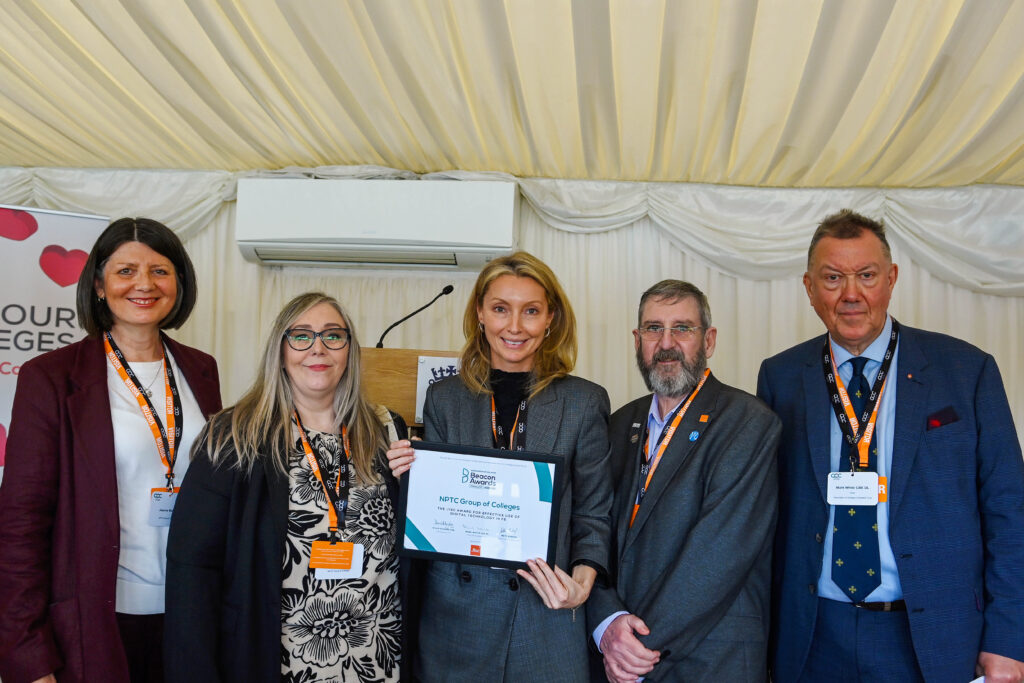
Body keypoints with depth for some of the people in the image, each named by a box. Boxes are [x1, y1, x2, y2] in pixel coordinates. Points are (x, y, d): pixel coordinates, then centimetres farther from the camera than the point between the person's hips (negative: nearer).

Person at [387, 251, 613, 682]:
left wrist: (582, 582, -14)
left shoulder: (584, 402, 0)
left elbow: (593, 513, 2)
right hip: (454, 614, 2)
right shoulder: (445, 397, 4)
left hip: (546, 614, -1)